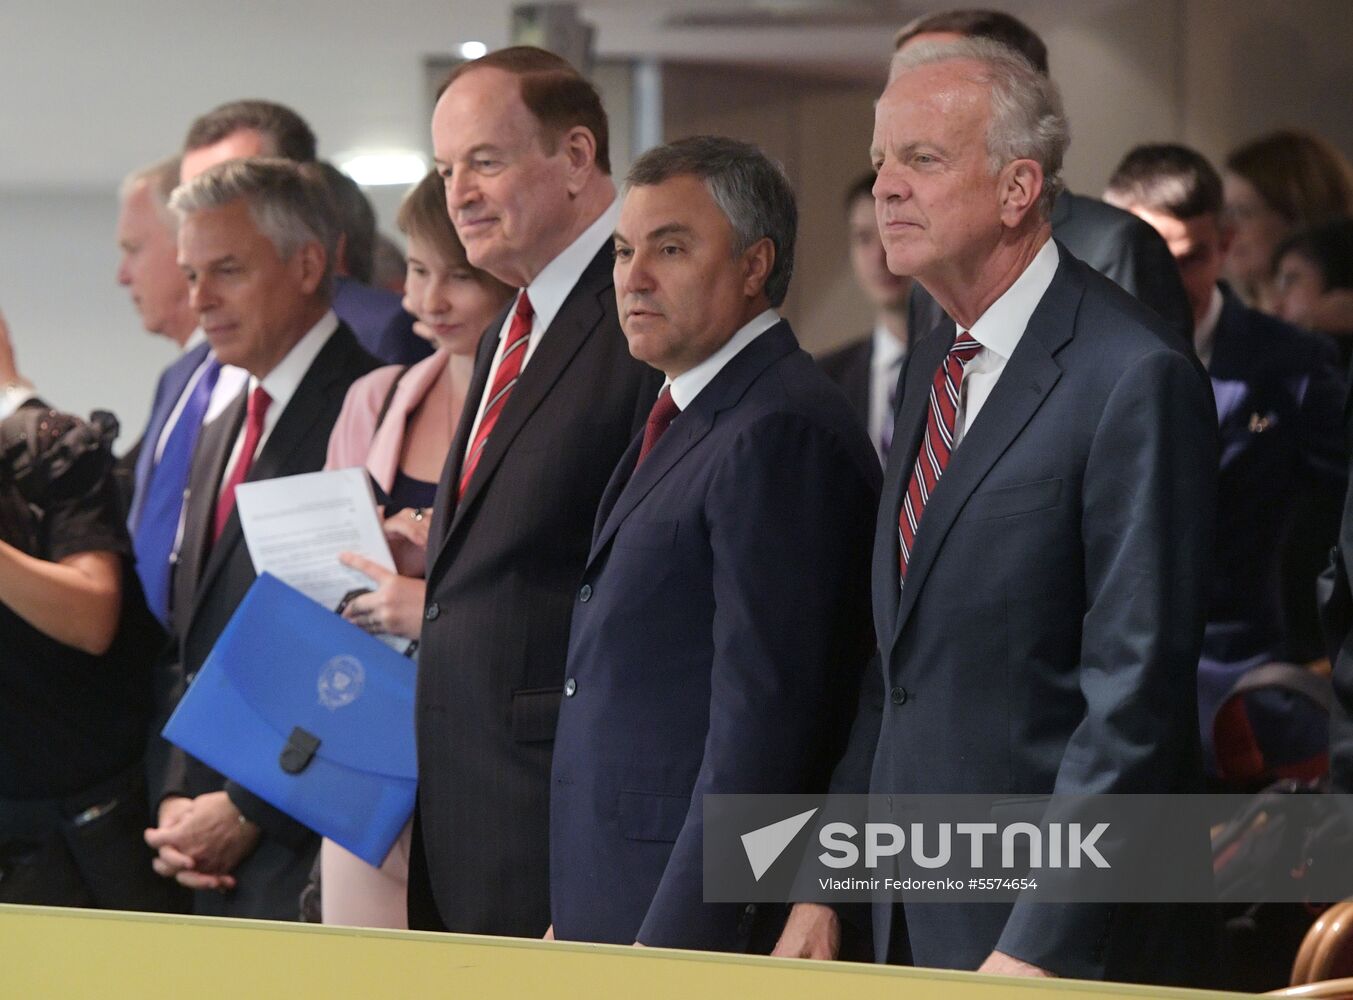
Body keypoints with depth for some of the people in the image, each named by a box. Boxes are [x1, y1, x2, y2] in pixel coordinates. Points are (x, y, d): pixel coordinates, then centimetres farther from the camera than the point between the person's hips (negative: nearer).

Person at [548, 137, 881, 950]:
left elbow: (762, 720, -19)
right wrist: (573, 918, 16)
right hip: (617, 916, 9)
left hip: (708, 924, -9)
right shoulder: (685, 424, 18)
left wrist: (675, 939, -21)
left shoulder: (780, 434, -14)